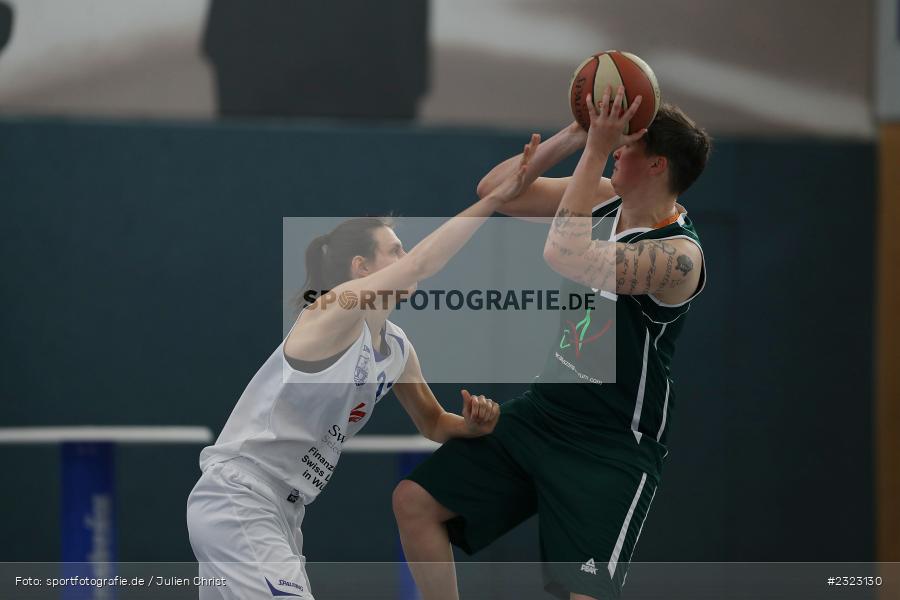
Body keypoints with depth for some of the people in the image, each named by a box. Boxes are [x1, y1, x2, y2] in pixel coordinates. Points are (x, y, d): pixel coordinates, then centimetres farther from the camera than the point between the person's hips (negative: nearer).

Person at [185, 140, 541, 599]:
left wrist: (473, 424, 0)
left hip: (281, 512, 10)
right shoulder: (336, 311, -16)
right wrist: (495, 198, -28)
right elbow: (422, 265, -28)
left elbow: (432, 423, 23)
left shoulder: (398, 349, 10)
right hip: (235, 499, -10)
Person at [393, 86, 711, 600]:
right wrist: (575, 137, -10)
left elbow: (564, 255, -36)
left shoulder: (679, 256, -24)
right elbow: (496, 190, 2)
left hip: (613, 448, -8)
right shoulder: (606, 199, 1)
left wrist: (597, 149, -34)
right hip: (544, 409, 8)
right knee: (415, 502, 4)